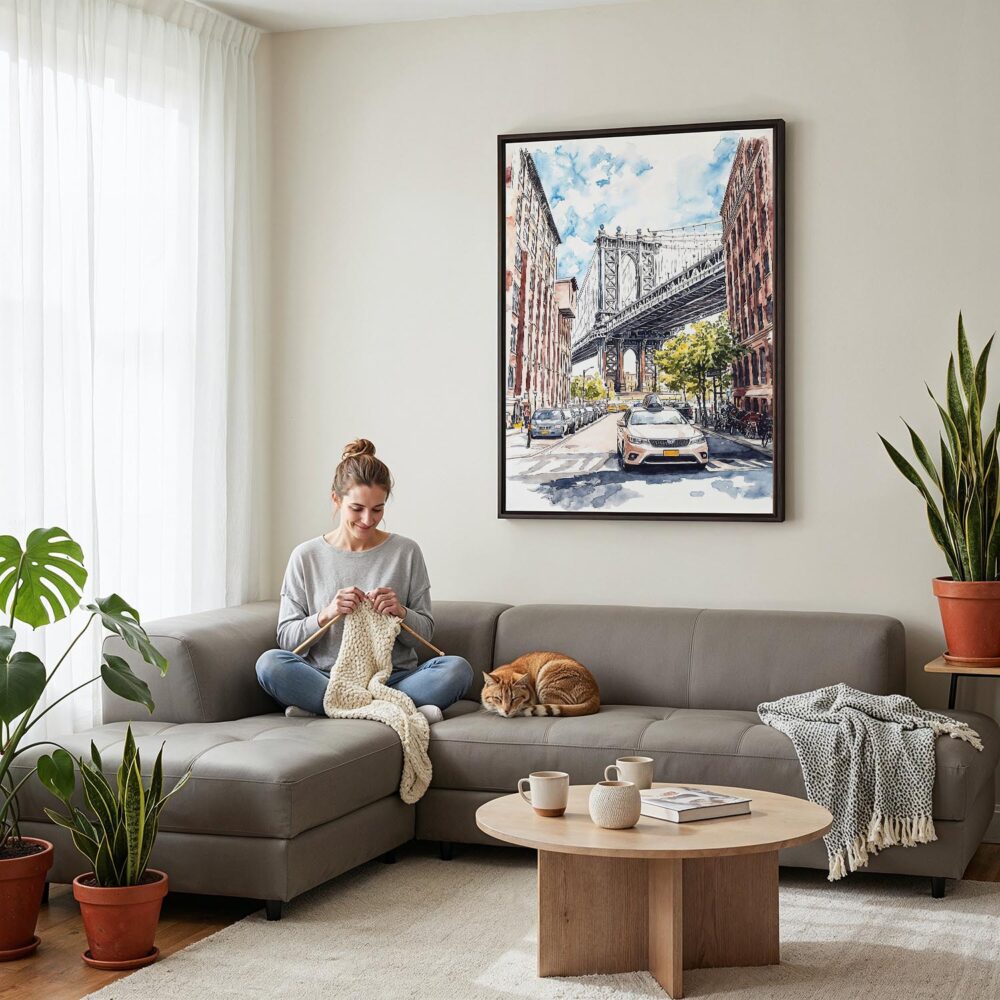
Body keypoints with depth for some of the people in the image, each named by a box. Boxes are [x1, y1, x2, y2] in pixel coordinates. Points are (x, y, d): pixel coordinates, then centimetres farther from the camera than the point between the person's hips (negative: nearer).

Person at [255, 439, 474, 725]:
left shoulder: (406, 552, 8)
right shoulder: (306, 557, 7)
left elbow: (425, 634, 10)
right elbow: (286, 638, 4)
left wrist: (401, 613, -11)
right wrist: (324, 615, -15)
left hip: (394, 677, 0)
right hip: (327, 677, 0)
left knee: (457, 669, -27)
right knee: (270, 663, -30)